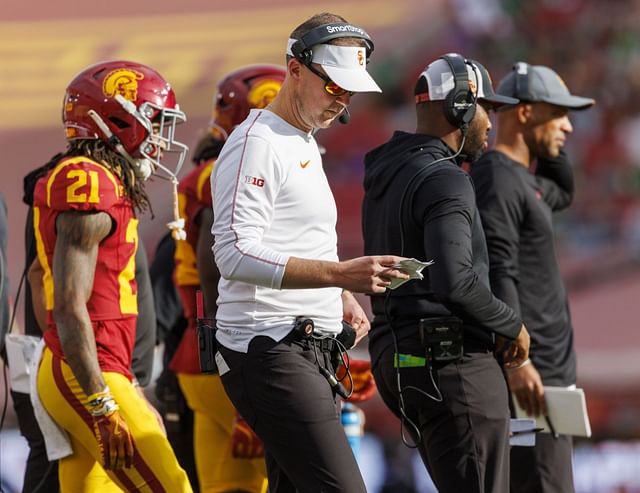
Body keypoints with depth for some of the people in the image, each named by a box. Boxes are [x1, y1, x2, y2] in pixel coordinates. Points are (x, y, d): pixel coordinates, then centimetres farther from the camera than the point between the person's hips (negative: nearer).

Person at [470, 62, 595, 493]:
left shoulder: (525, 180, 18)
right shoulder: (496, 179, -14)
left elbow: (563, 191, 41)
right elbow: (497, 275, -22)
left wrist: (550, 140, 21)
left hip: (549, 370, 11)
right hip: (529, 374, -11)